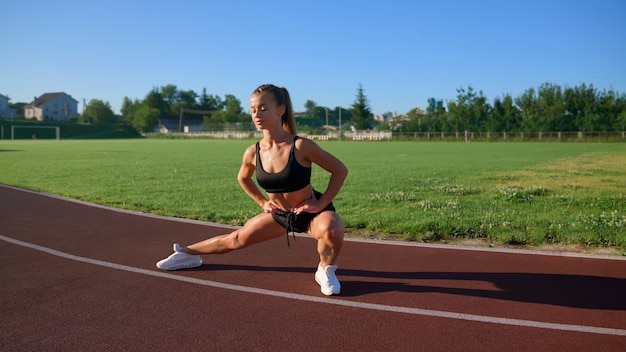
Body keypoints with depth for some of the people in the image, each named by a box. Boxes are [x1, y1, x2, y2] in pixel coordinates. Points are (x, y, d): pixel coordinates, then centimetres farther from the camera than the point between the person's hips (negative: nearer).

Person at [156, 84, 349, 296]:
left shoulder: (301, 146, -29)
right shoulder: (253, 153, -14)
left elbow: (340, 170, -18)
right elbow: (243, 178, 10)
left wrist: (321, 203, -19)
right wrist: (263, 202, 3)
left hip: (312, 211, -4)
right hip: (280, 214, 4)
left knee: (331, 229, -37)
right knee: (237, 239, 12)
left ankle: (326, 270, -6)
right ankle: (187, 254, 35)